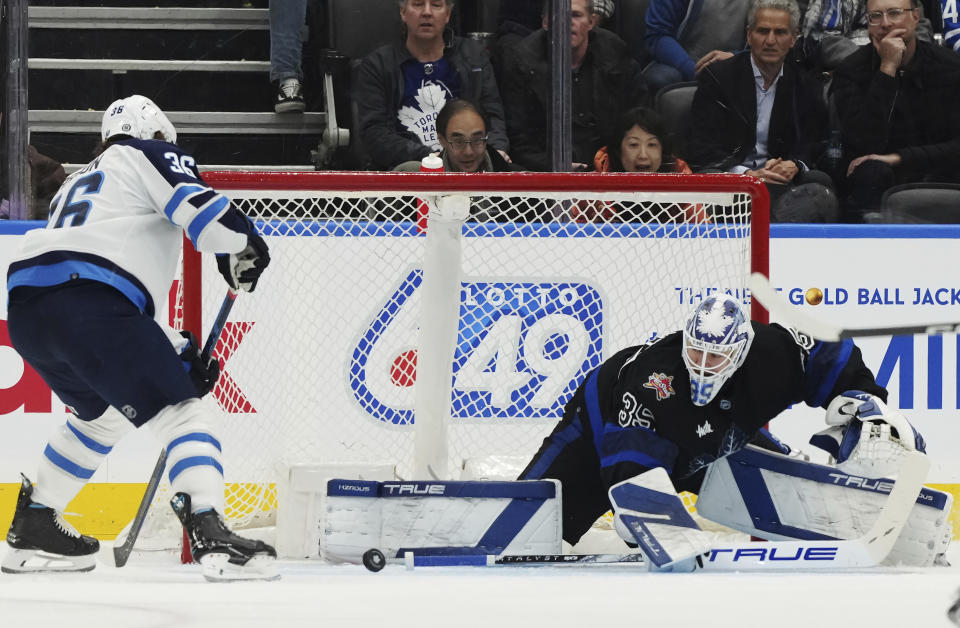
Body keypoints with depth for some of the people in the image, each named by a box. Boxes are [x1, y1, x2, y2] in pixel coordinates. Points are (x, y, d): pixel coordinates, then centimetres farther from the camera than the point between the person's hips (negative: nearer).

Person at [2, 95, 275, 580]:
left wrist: (178, 354, 31)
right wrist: (242, 250, 14)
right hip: (89, 307, -8)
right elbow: (198, 207, -5)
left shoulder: (78, 182, 38)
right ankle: (210, 534, -22)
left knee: (104, 414, 30)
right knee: (179, 412, -4)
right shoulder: (150, 156, 16)